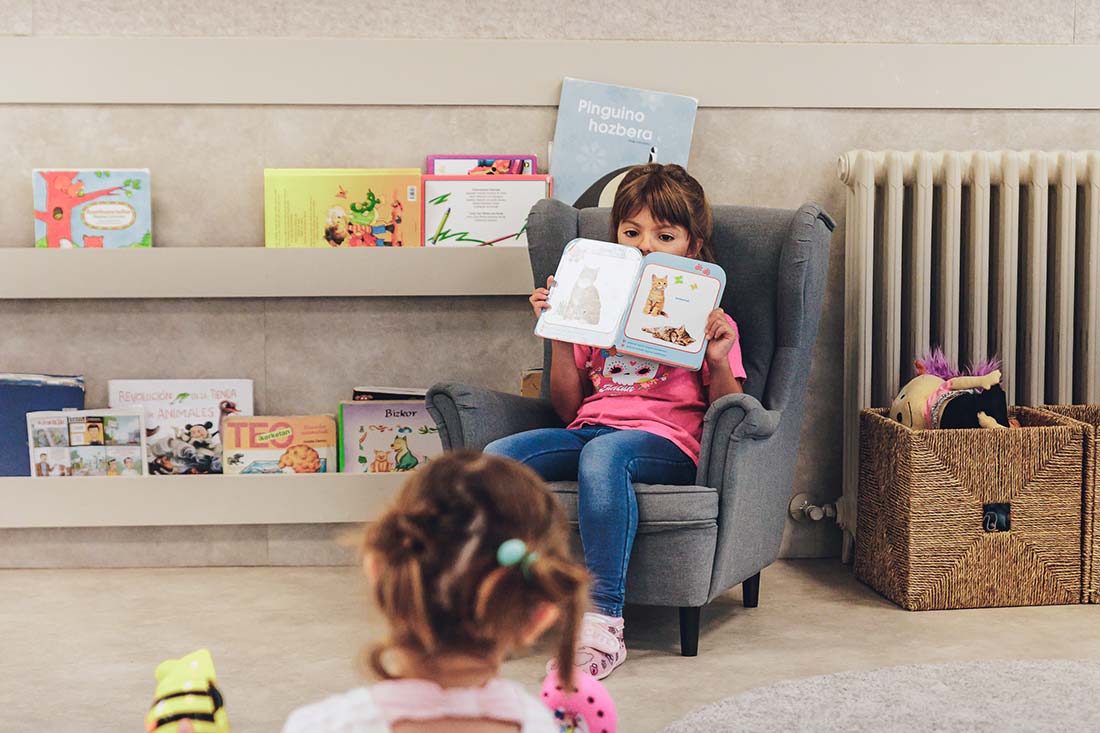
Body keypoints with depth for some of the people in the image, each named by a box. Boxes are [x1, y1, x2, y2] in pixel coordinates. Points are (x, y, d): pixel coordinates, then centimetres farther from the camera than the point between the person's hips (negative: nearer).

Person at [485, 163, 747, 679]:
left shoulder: (706, 319, 13)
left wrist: (718, 360, -14)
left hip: (667, 441, -4)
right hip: (588, 430, 4)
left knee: (604, 453, -40)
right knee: (496, 457, -24)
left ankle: (602, 624, -40)